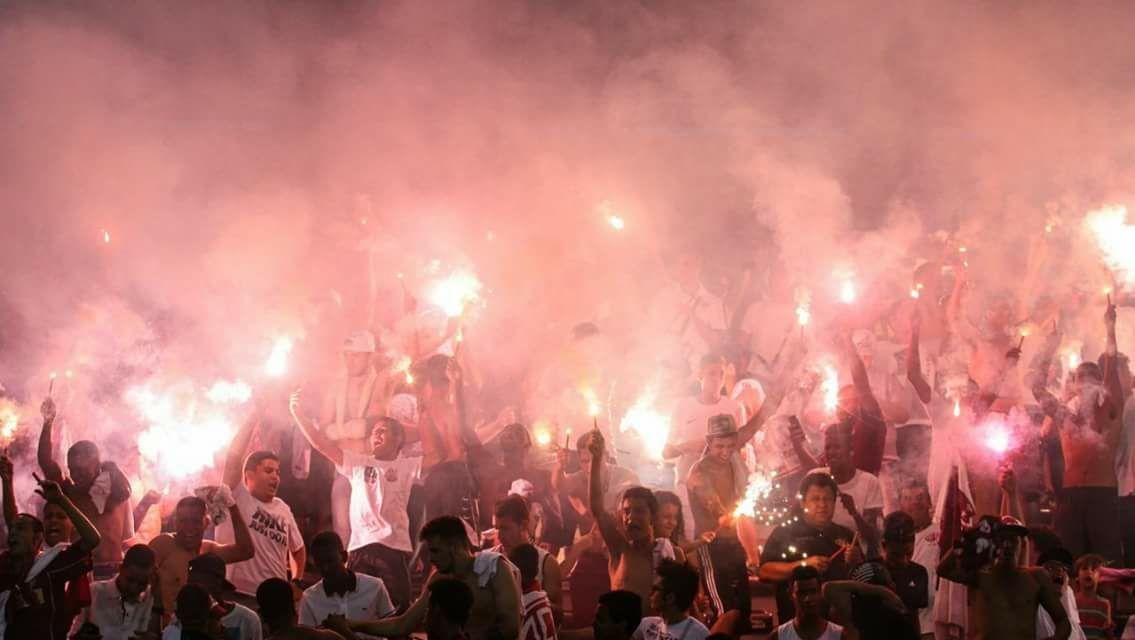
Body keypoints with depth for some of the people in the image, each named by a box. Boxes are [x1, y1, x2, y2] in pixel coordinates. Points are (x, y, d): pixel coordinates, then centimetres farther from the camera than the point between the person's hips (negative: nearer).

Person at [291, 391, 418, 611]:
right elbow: (322, 445, 14)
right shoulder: (358, 463, 19)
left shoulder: (407, 466, 11)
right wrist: (298, 414, 7)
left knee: (397, 611, -3)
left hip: (394, 546, -2)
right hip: (360, 545, 2)